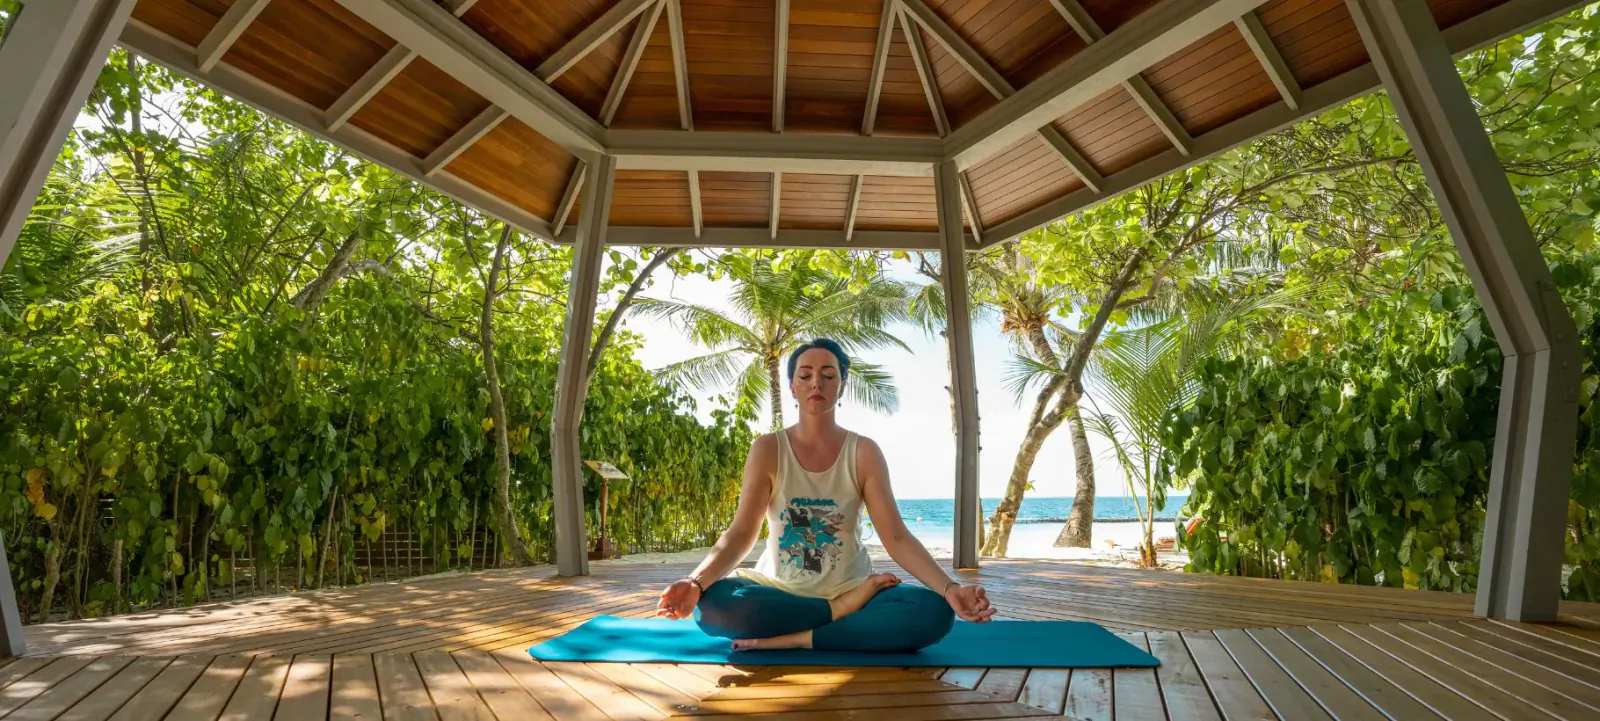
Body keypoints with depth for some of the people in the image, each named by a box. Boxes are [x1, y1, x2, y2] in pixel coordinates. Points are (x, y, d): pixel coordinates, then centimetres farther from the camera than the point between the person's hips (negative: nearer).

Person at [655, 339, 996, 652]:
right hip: (779, 591, 0)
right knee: (710, 603, -32)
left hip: (848, 588, 0)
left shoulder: (864, 453, -4)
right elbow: (742, 532, -11)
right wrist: (696, 582, -31)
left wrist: (950, 588, -27)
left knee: (933, 610, -28)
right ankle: (845, 610, -18)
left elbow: (896, 538, -10)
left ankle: (793, 639, -23)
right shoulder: (767, 449, -4)